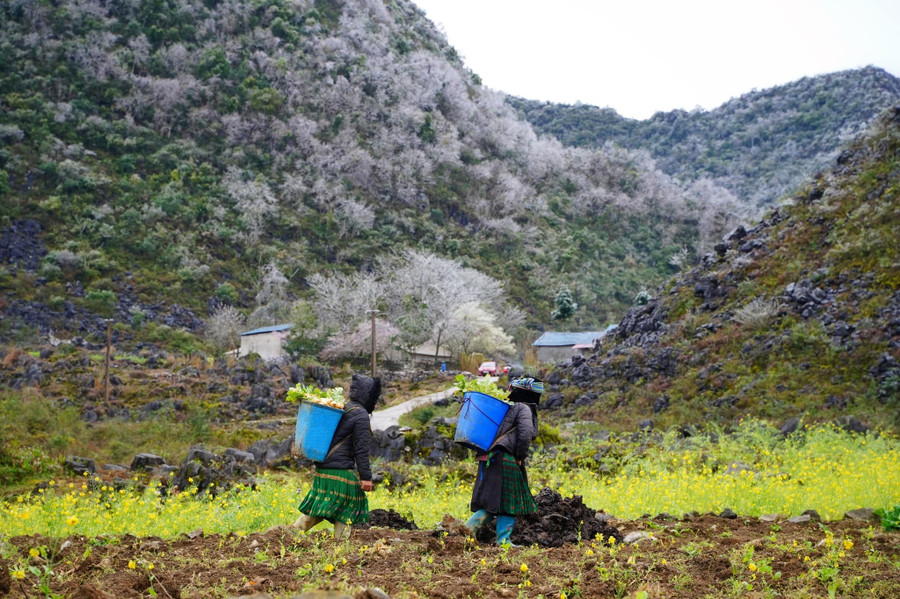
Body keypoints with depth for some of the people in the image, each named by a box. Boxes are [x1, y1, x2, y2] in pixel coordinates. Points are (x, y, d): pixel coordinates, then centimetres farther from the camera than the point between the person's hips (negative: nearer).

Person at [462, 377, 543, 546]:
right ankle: (503, 541, 1)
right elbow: (525, 435, -17)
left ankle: (472, 524, -2)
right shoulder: (524, 409, -4)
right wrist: (520, 458, -9)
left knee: (495, 499, 13)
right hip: (507, 460, -8)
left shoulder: (507, 407, 22)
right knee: (508, 500, -1)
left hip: (491, 460, 8)